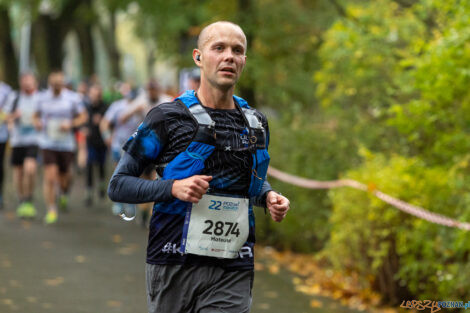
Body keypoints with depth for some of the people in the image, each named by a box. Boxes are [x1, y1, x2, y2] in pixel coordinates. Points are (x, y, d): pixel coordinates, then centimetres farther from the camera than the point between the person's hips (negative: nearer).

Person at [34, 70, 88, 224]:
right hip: (48, 144, 0)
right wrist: (37, 122, -7)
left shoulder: (73, 98, -4)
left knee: (63, 178, 10)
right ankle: (51, 210, -4)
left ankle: (64, 194, 47)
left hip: (66, 143, 0)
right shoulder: (43, 98, 2)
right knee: (50, 177, -13)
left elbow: (83, 116, 2)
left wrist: (70, 124, -16)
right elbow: (37, 115, 16)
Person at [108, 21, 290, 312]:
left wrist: (268, 196, 7)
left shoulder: (256, 123, 12)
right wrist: (174, 188, -18)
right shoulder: (168, 117, -3)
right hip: (175, 267, -2)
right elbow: (118, 185, -3)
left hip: (233, 272, 3)